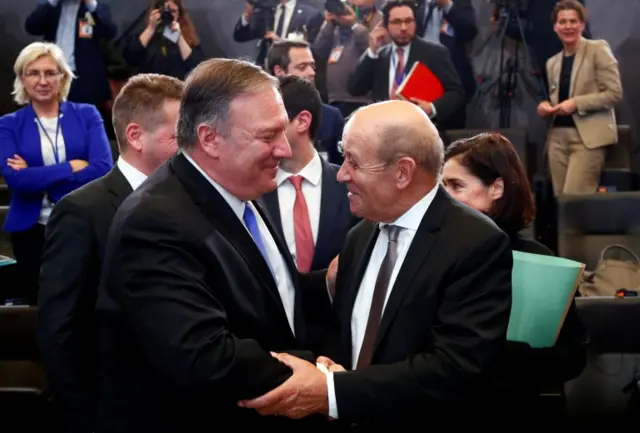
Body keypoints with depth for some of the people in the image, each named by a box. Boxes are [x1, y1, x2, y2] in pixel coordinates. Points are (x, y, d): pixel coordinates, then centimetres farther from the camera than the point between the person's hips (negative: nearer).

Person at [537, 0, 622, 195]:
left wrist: (576, 103, -16)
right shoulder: (552, 62, 17)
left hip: (588, 137, -6)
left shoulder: (597, 49, -1)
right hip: (557, 137, 6)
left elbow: (615, 93, -7)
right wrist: (545, 107, 1)